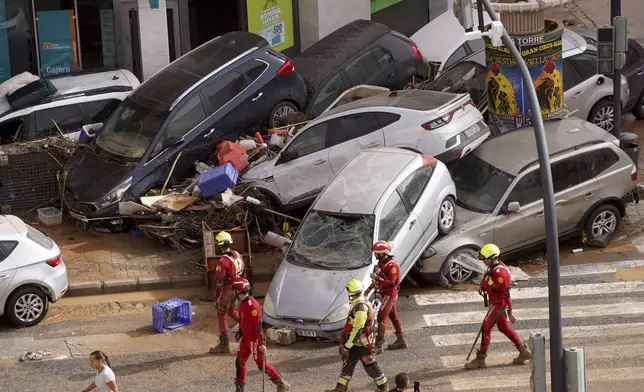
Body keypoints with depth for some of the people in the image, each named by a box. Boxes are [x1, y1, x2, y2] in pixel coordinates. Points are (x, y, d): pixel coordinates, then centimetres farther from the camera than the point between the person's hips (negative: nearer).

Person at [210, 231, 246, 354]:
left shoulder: (223, 261, -25)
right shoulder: (238, 256, -2)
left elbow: (220, 282, -23)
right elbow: (244, 273, 10)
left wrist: (216, 299, -16)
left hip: (227, 292, -7)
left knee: (222, 315, 6)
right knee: (231, 310, 28)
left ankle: (224, 345, 12)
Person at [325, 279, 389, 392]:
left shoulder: (360, 307, -27)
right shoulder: (362, 303, 5)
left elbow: (357, 330, -28)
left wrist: (347, 346, -23)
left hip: (363, 343, -10)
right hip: (357, 343, 10)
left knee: (370, 366, 5)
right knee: (348, 363, 12)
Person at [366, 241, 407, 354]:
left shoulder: (391, 265, -22)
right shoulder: (381, 262, 9)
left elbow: (391, 282, -27)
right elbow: (379, 278, 22)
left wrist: (377, 278, -30)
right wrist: (370, 288, 15)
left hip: (389, 294, -10)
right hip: (385, 294, 10)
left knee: (381, 318, -10)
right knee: (394, 316, 17)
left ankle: (379, 346, -10)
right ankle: (401, 341, 27)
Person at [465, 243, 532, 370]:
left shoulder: (499, 272, -26)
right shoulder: (494, 268, 5)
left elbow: (506, 293, -25)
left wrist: (510, 312, -22)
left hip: (498, 304, -10)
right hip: (495, 303, 10)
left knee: (486, 329, -2)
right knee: (503, 328, 17)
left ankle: (480, 359, 7)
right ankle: (524, 351, 25)